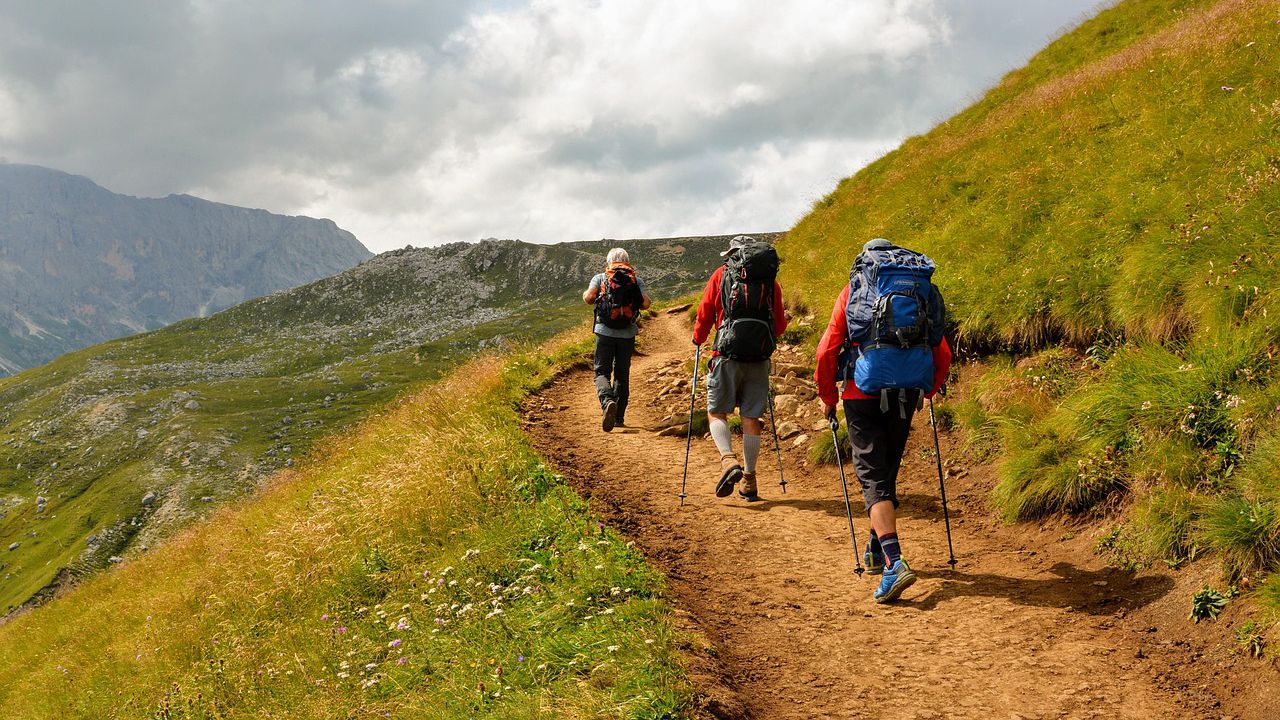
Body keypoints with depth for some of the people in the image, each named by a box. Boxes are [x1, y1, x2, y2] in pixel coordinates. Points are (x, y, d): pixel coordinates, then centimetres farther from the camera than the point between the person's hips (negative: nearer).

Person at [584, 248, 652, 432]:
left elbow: (588, 298, -11)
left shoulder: (600, 278, 3)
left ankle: (607, 401, -30)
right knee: (622, 375, 14)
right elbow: (646, 304, -7)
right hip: (627, 334, 2)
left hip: (605, 332, -2)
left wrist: (586, 295, 13)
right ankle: (619, 417, 18)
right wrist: (632, 301, 15)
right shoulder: (637, 280, 6)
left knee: (602, 372, 1)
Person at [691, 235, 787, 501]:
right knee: (751, 418, 8)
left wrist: (698, 339, 22)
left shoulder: (721, 275, 5)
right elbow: (780, 325, 13)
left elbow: (705, 313, 4)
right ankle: (749, 480, 11)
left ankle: (728, 460, -17)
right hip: (760, 358, 3)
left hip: (728, 354, -2)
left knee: (717, 412, 6)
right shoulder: (771, 280, 11)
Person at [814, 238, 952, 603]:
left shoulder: (854, 290, 7)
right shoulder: (923, 289, 15)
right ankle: (876, 550, 33)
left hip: (865, 393, -3)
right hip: (908, 394, 3)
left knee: (873, 476, -4)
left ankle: (894, 562, -21)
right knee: (888, 470, 21)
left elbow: (826, 352, 0)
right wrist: (925, 394, 28)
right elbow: (943, 356, 12)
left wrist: (828, 398, 12)